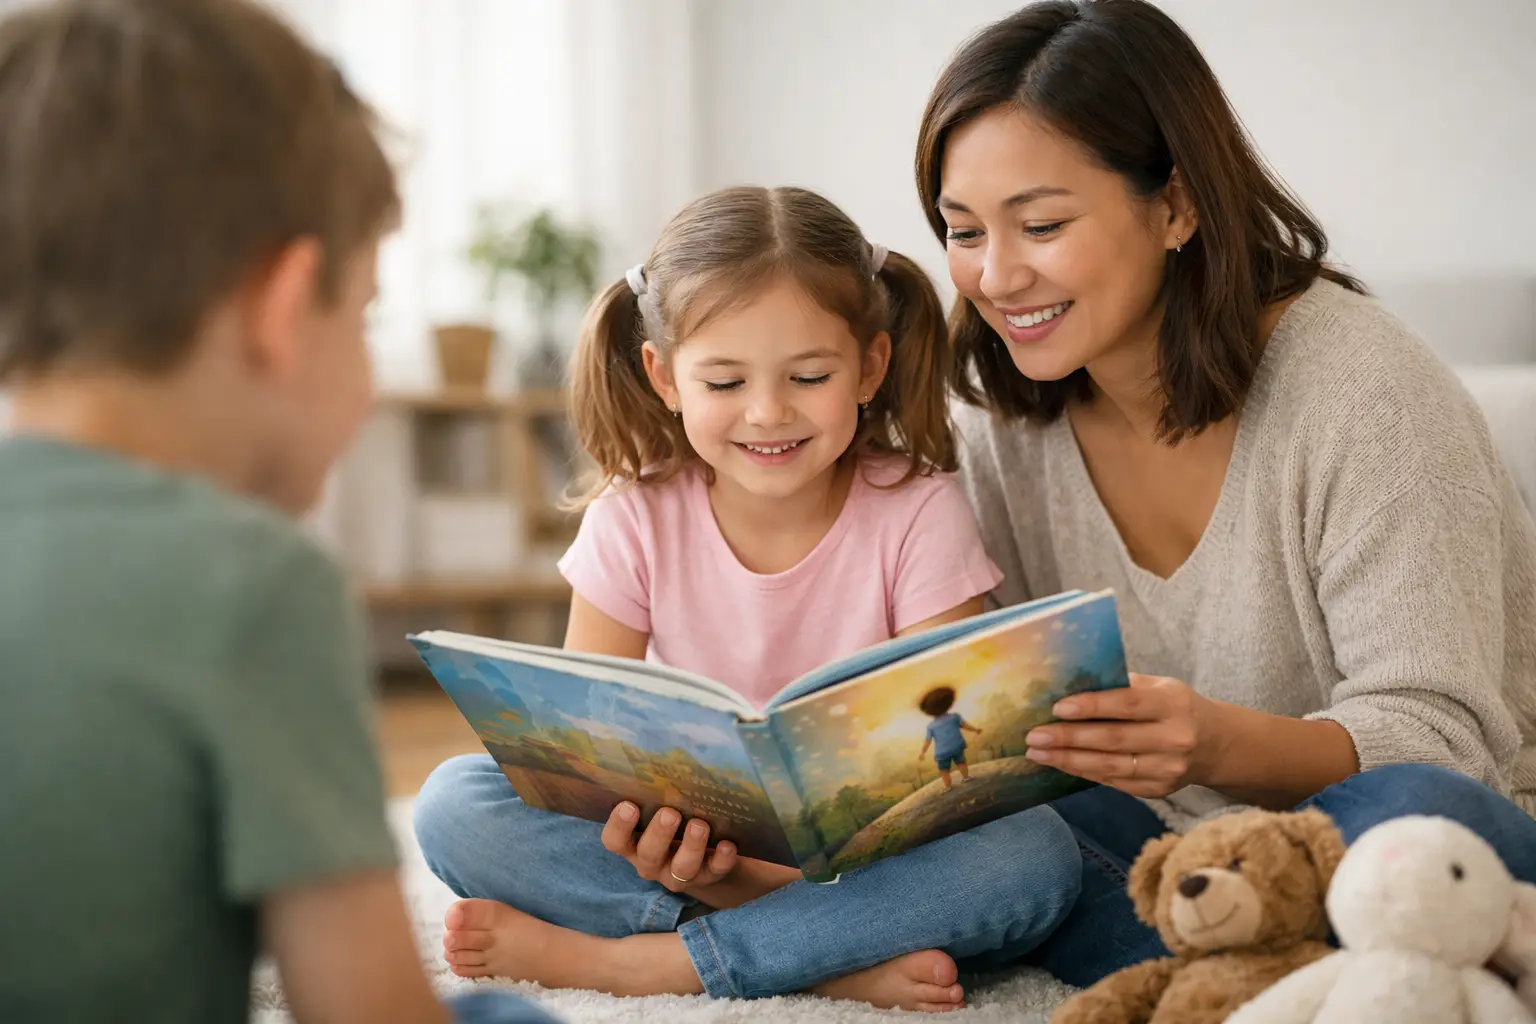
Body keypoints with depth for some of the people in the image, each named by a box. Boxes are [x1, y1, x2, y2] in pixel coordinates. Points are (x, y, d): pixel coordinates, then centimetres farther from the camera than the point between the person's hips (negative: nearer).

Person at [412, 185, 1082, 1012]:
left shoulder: (917, 515, -8)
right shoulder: (634, 520, -4)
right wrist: (640, 830, -31)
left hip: (866, 861, -1)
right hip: (688, 852, 2)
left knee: (1036, 853, -32)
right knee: (454, 801, -20)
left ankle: (618, 959, -27)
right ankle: (834, 961, -26)